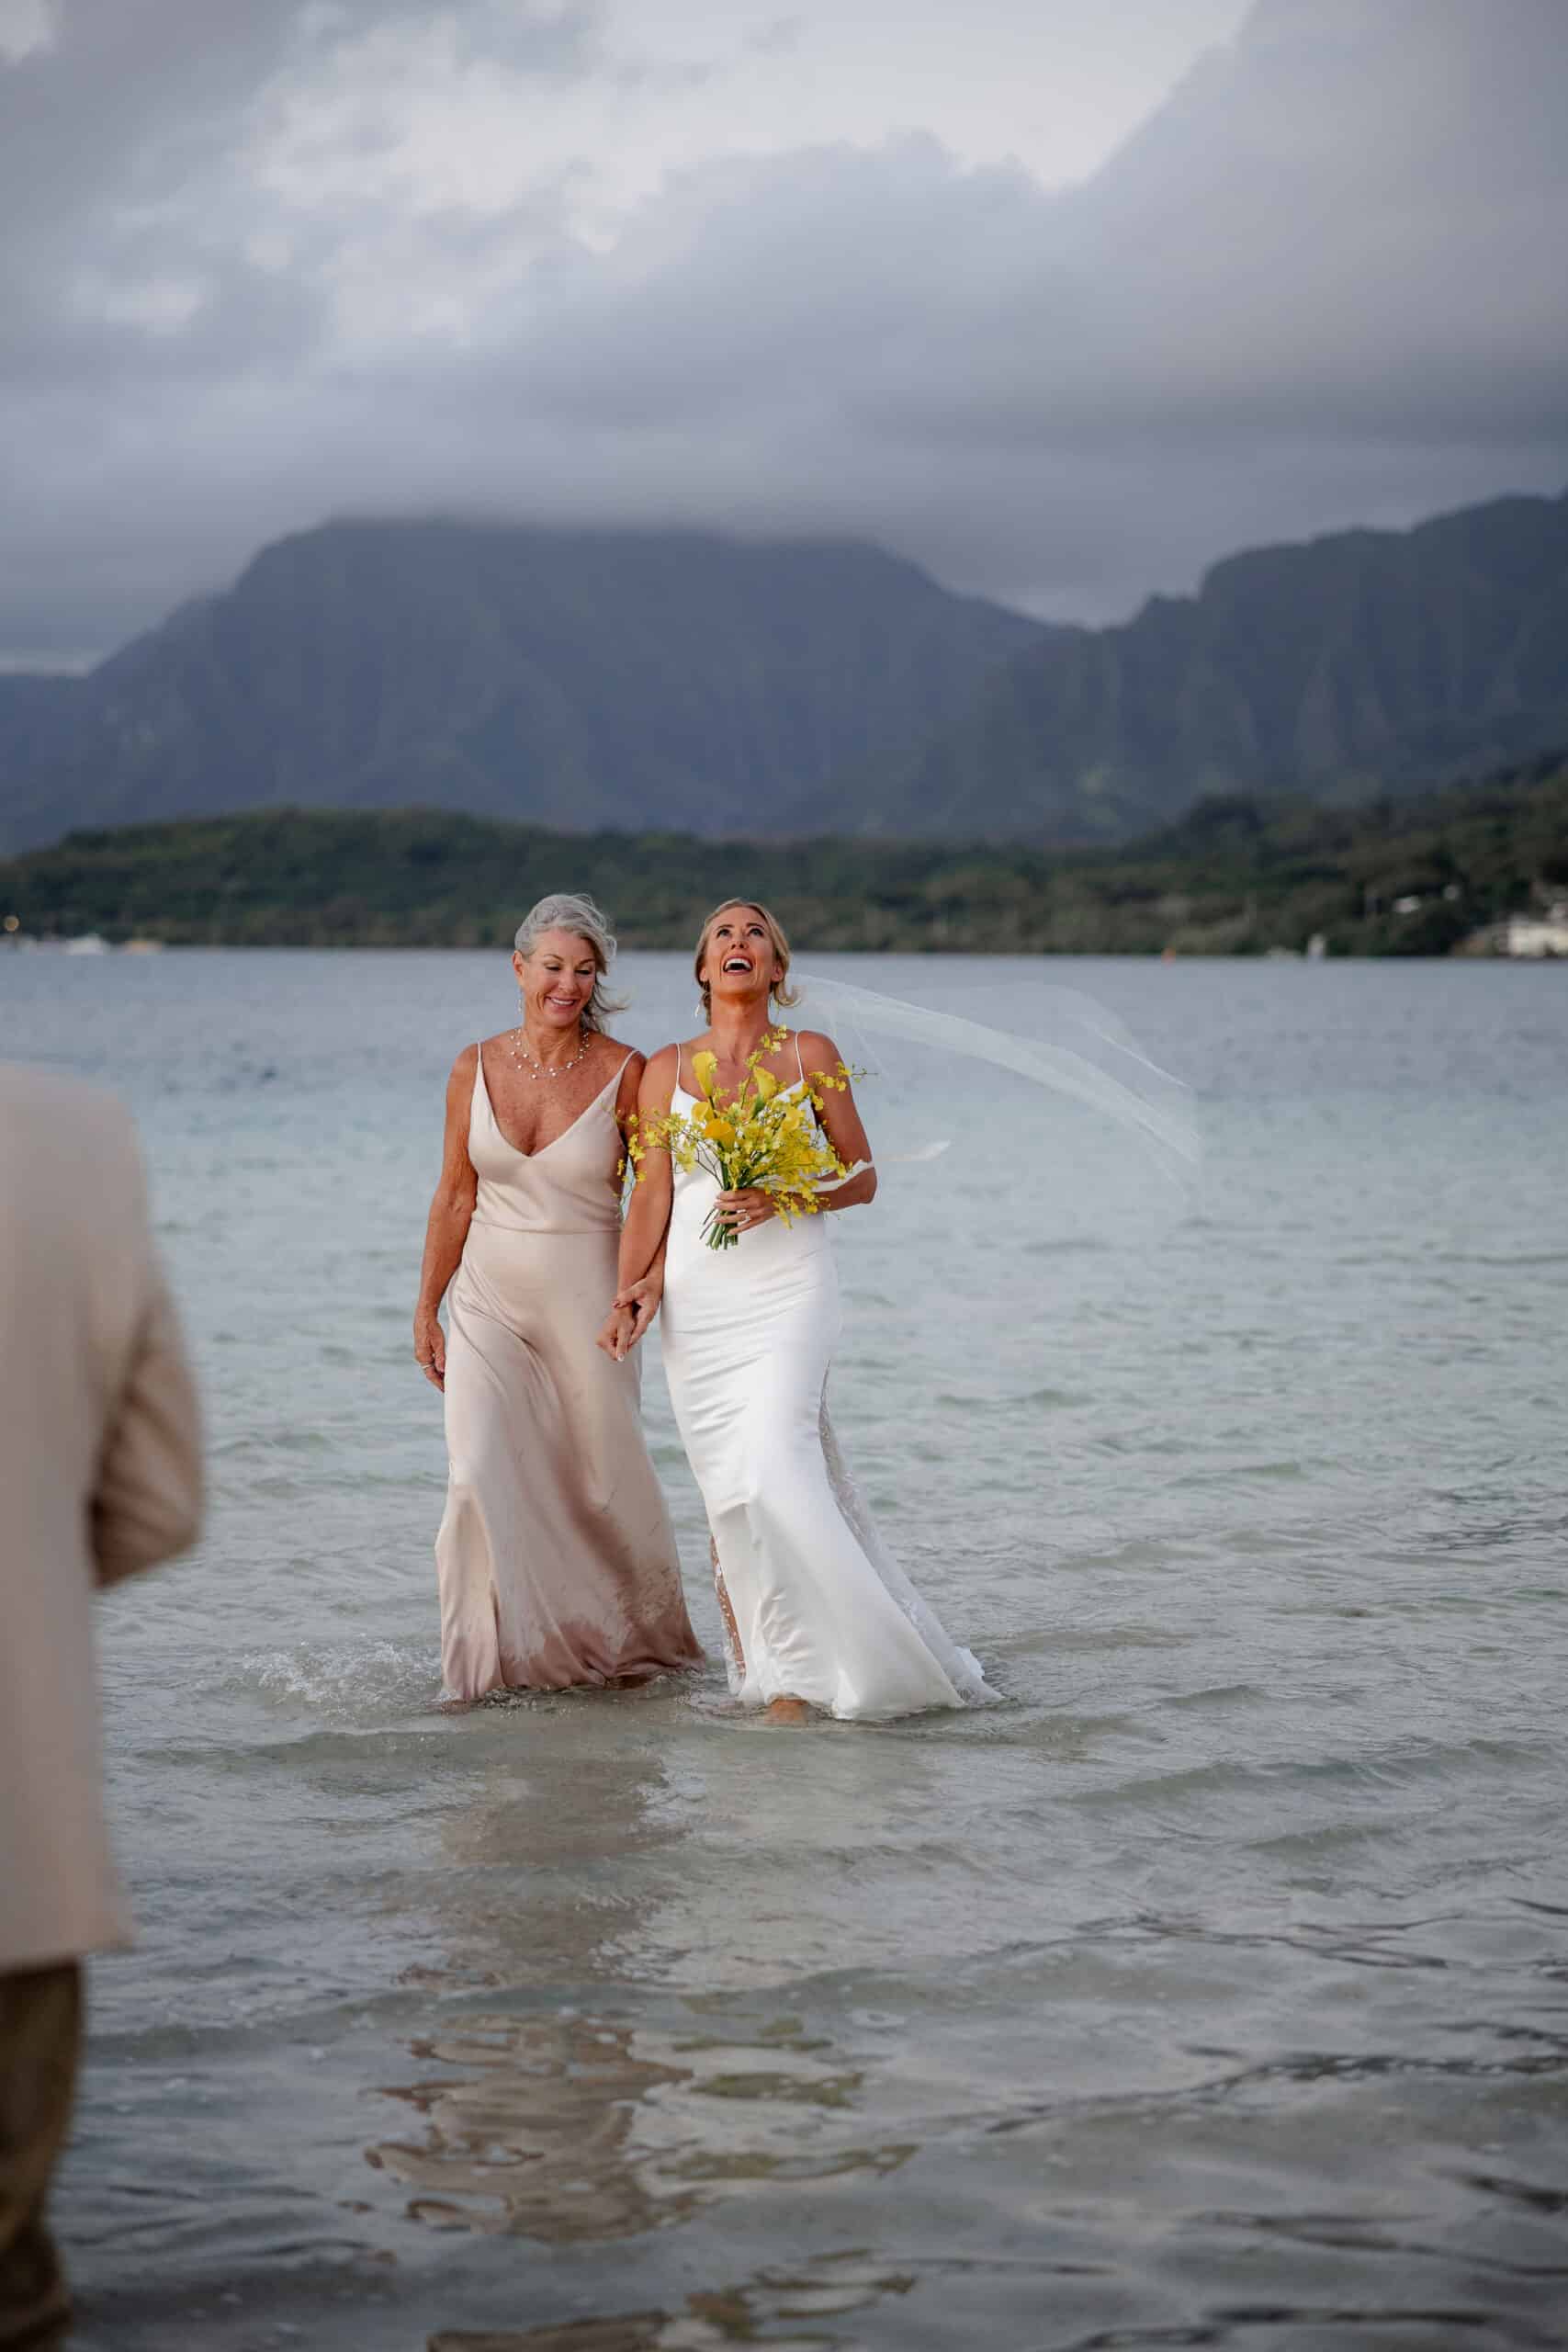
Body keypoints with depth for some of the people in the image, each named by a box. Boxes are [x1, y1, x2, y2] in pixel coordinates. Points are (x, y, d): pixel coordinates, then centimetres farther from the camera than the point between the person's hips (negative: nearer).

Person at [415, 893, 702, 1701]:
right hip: (490, 1303, 2)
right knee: (481, 1478, -11)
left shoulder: (624, 1074, -7)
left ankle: (632, 1644, 32)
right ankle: (492, 1661, -2)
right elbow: (455, 1197, 7)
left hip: (584, 1303, -1)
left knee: (604, 1485, 8)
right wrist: (427, 1310, 8)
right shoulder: (475, 1068, 0)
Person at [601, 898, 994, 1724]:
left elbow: (861, 1177, 7)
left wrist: (784, 1196, -11)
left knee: (772, 1464, -18)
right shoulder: (666, 1070, 10)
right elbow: (651, 1199, 7)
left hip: (789, 1291, -2)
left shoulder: (811, 1056, 6)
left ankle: (792, 1674, -10)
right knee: (728, 1489, -1)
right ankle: (776, 1668, 7)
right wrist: (632, 1291, -7)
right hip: (697, 1300, 2)